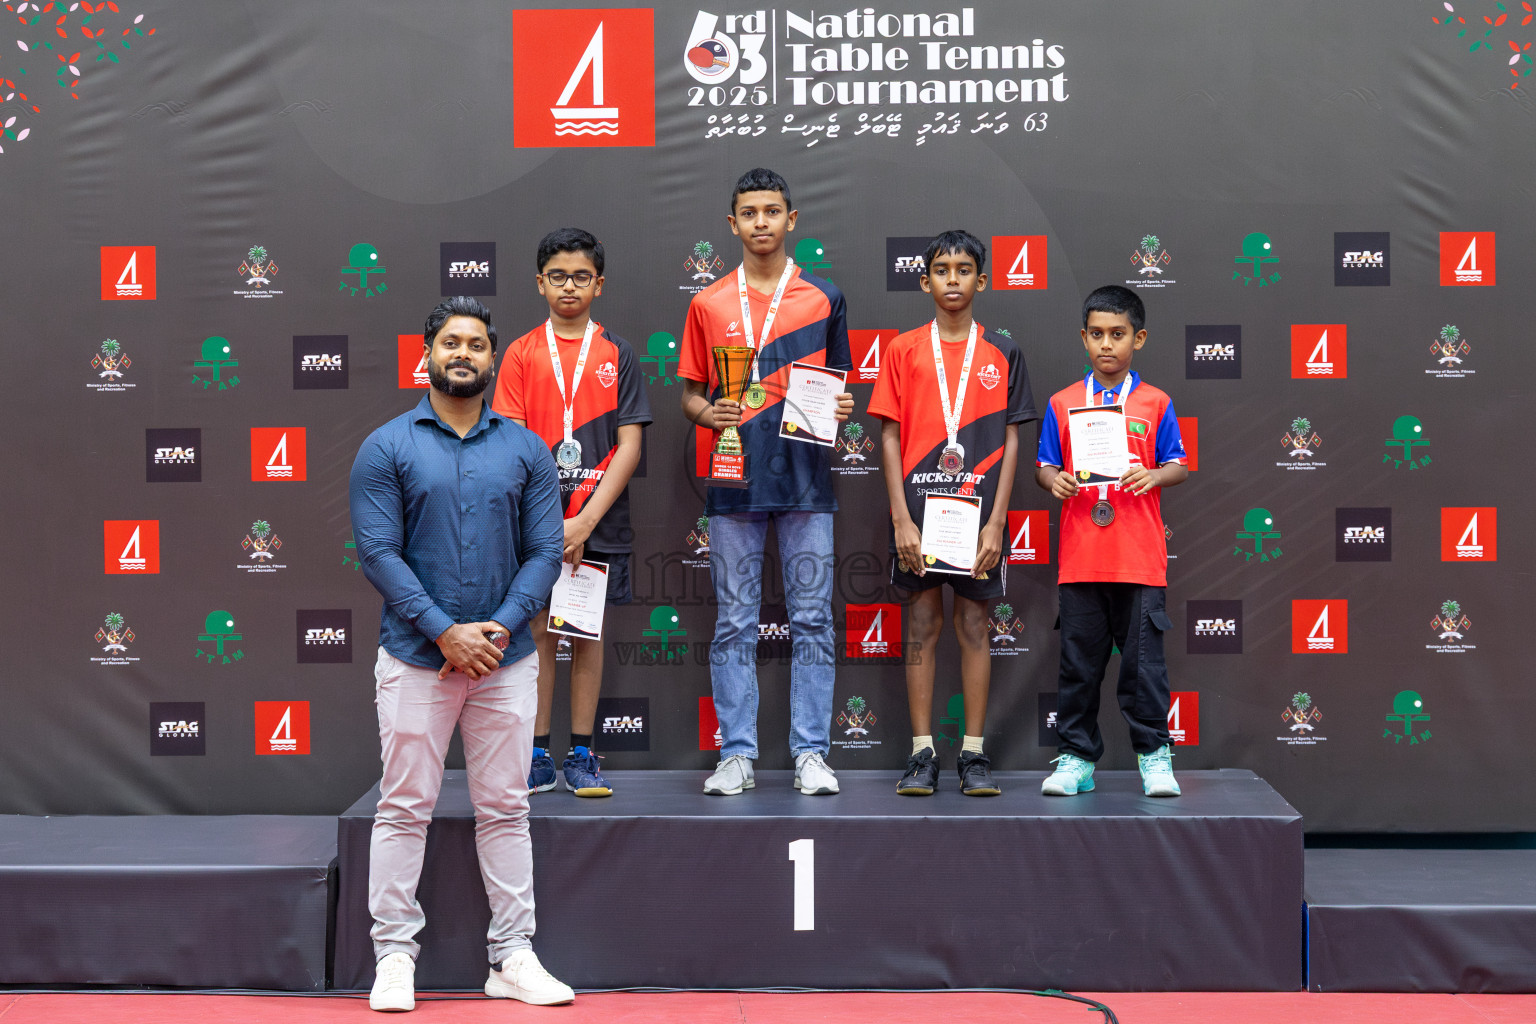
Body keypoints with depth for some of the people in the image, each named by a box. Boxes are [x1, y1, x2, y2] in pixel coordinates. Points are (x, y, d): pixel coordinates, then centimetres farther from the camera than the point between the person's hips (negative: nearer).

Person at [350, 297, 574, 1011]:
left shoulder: (526, 450, 7)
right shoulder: (386, 448, 0)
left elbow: (544, 552, 3)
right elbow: (377, 553, -6)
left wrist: (497, 629, -11)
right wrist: (446, 632, -14)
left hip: (506, 658, 2)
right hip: (415, 657, -2)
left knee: (505, 810, 7)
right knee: (404, 809, 2)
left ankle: (512, 956, 15)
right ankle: (394, 955, 11)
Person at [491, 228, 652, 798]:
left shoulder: (617, 355, 3)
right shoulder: (521, 354, 5)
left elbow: (629, 445, -2)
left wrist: (585, 520, -11)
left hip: (598, 521, 0)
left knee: (587, 633, 6)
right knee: (539, 633, 4)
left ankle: (581, 756, 13)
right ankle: (537, 756, 12)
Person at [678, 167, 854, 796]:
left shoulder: (824, 299, 8)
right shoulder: (708, 304, 9)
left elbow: (840, 386, 13)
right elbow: (689, 394, 12)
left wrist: (841, 409, -8)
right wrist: (708, 413, -10)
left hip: (805, 480, 0)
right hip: (734, 481, 1)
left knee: (812, 620, 1)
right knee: (734, 622, 3)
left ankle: (811, 753, 8)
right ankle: (737, 754, 10)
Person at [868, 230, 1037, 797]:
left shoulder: (1002, 352, 6)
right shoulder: (903, 350, 5)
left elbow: (1010, 440, 3)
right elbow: (890, 437, 2)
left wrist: (996, 522, -5)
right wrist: (902, 519, -7)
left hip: (977, 508, 0)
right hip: (918, 507, 0)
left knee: (974, 626, 4)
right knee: (923, 626, 4)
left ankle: (974, 754, 11)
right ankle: (922, 754, 10)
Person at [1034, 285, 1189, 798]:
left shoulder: (1155, 403, 5)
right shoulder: (1062, 403, 8)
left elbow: (1179, 467, 5)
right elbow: (1044, 467, 9)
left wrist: (1154, 475, -16)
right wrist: (1055, 480, -12)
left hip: (1140, 559, -1)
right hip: (1080, 558, 1)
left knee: (1143, 659, 2)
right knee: (1078, 662, 6)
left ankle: (1153, 755, 12)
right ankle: (1076, 758, 15)